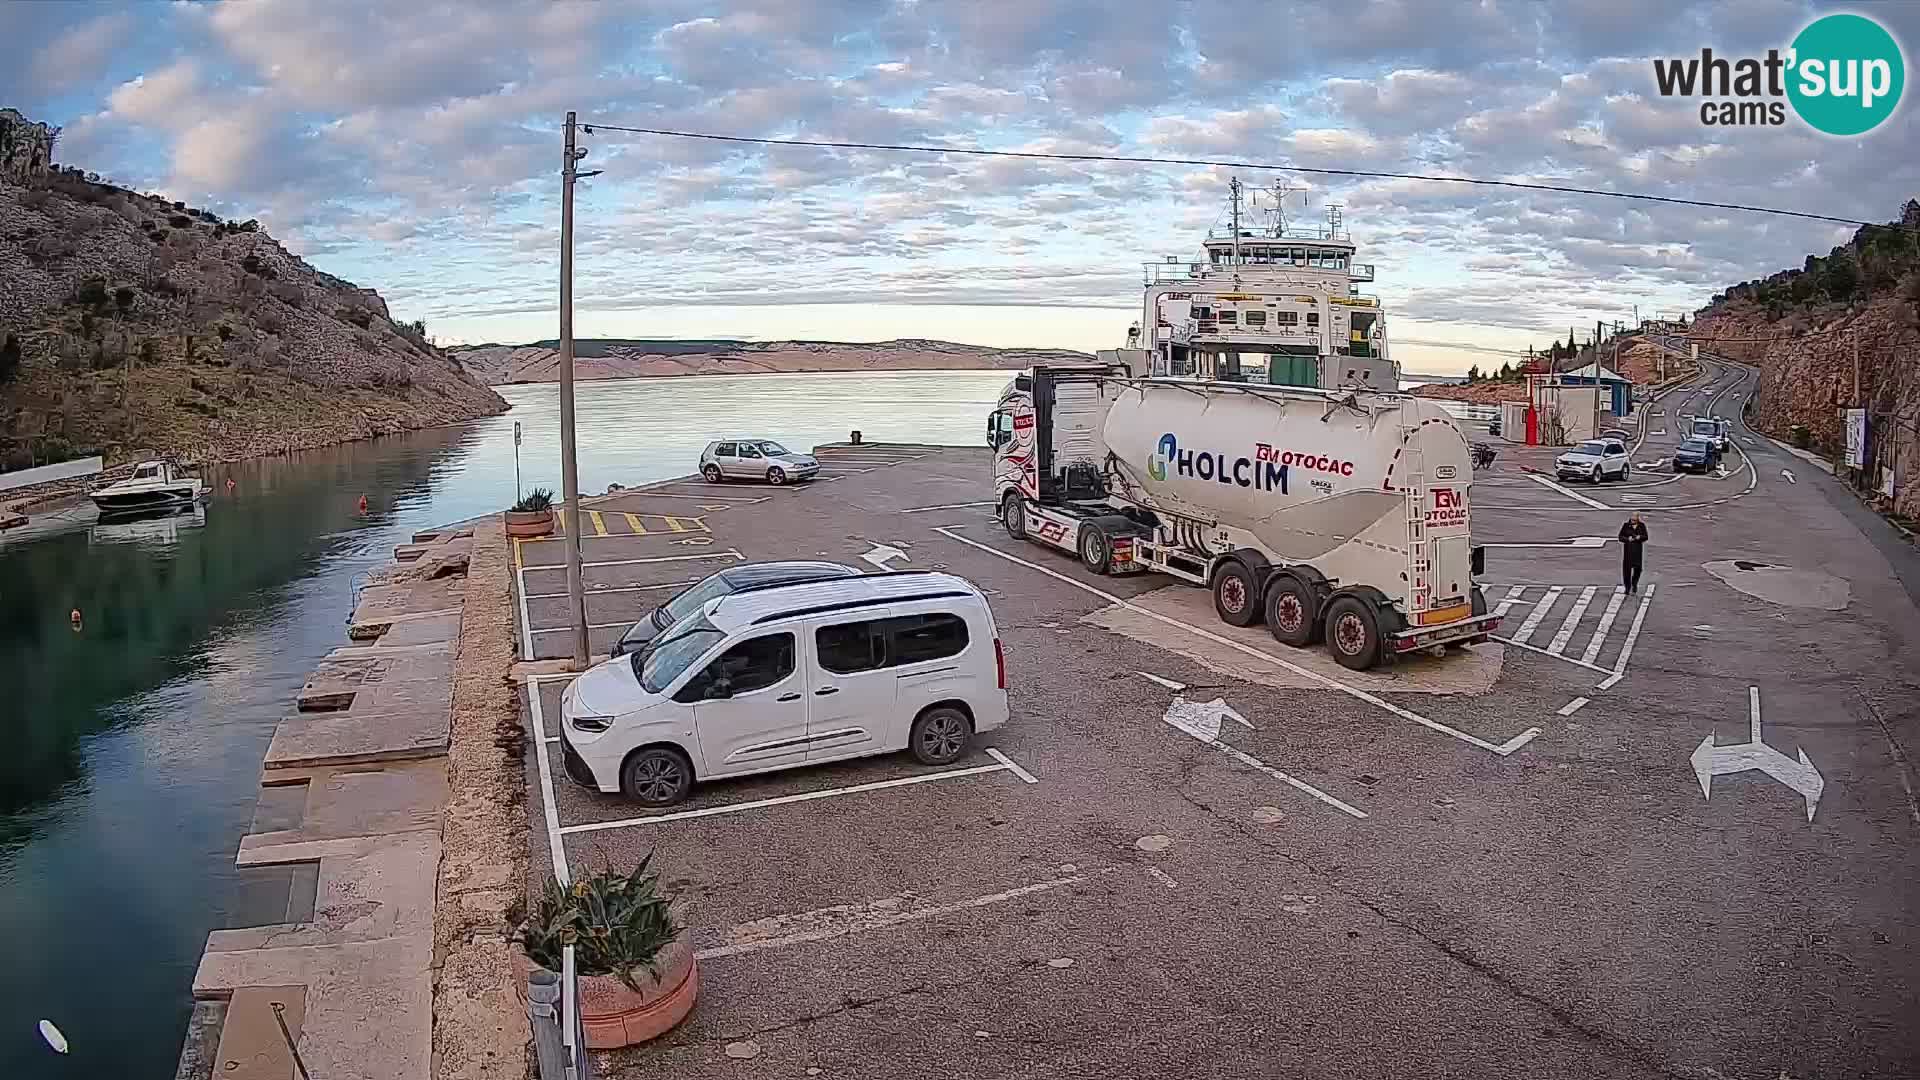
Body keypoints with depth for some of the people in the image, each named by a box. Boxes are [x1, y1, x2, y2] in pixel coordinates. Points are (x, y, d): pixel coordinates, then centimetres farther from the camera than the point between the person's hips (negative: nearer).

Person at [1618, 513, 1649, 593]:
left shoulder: (1642, 526, 4)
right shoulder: (1626, 525, 0)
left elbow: (1646, 537, 6)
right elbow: (1620, 537, 1)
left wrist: (1640, 537, -14)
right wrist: (1627, 539, -16)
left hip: (1637, 549, 1)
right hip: (1628, 548, -1)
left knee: (1637, 568, -1)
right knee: (1627, 568, -3)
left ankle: (1634, 584, 23)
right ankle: (1627, 586, 8)